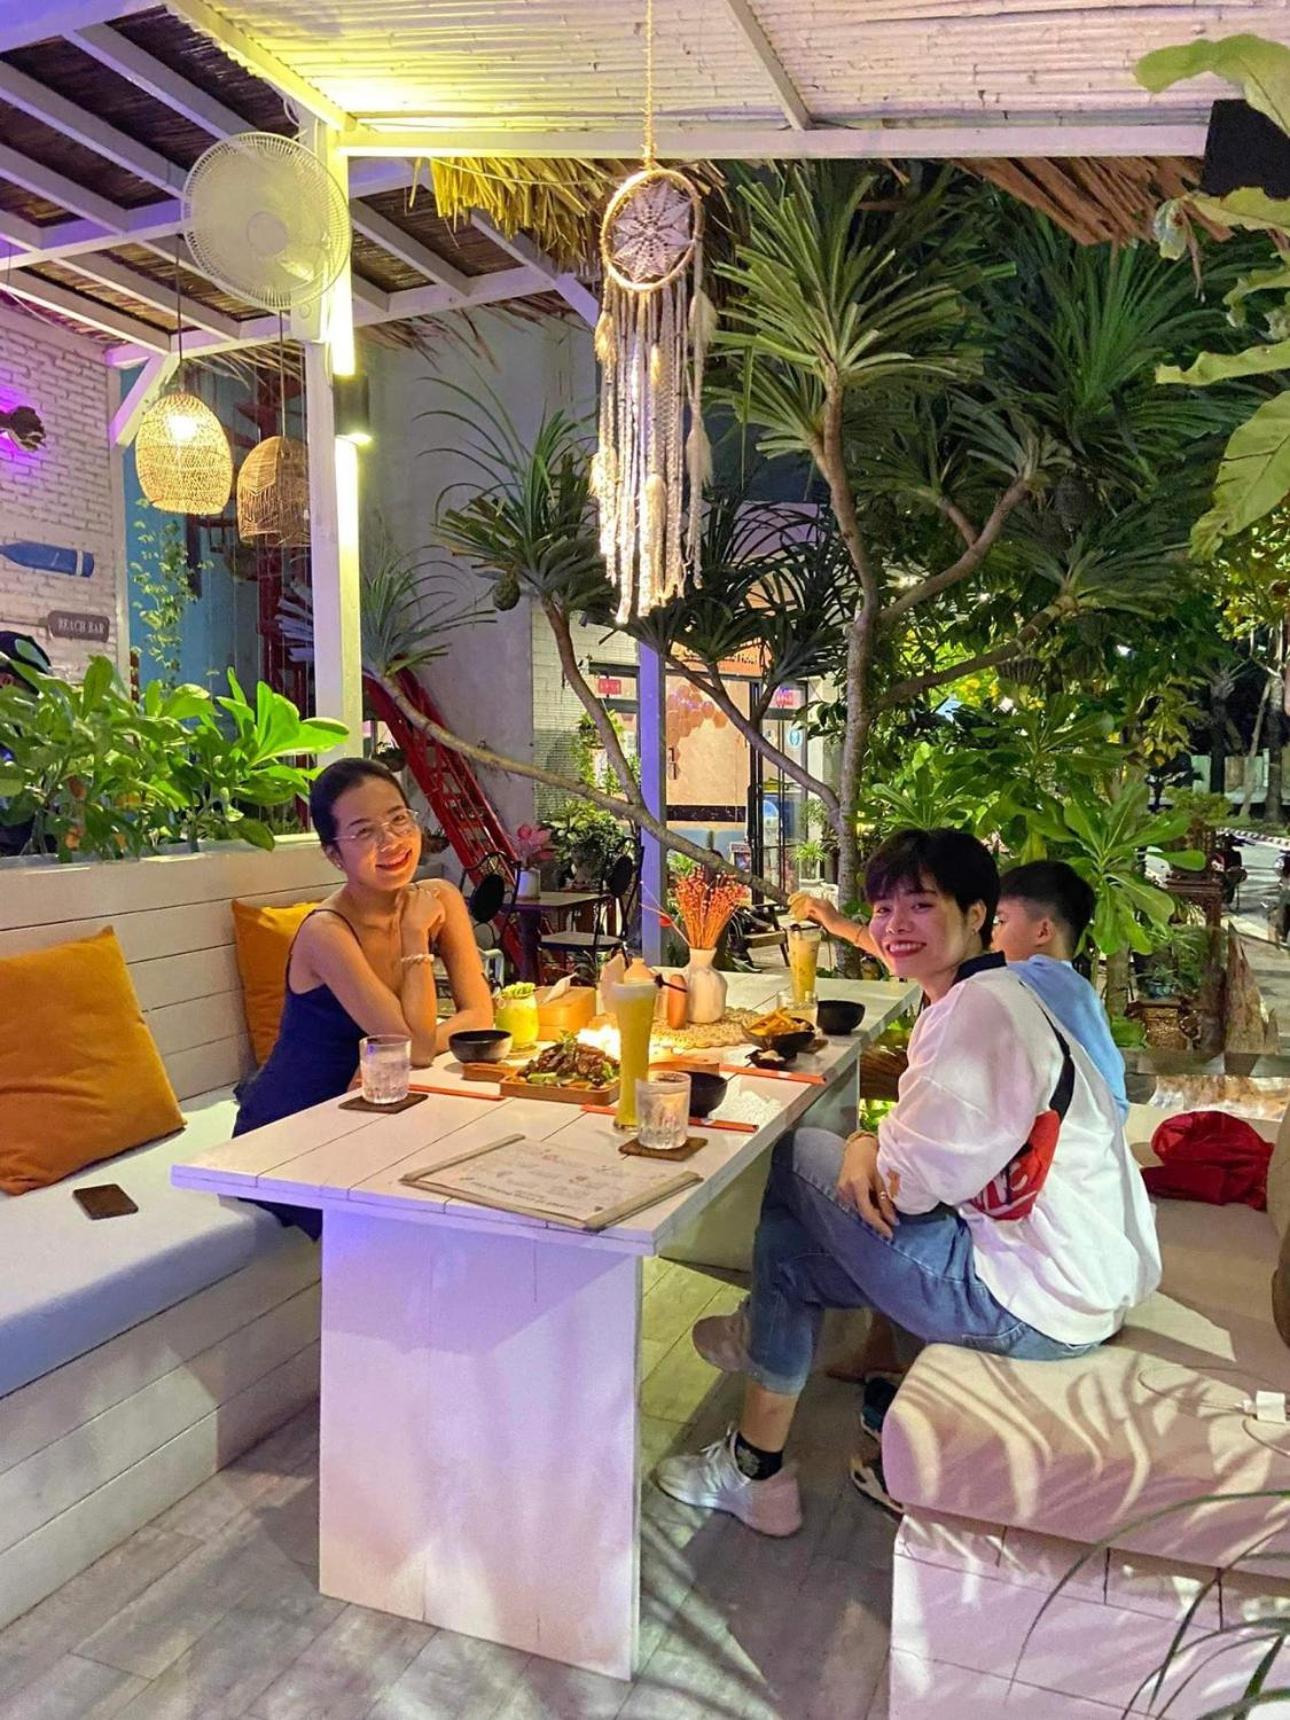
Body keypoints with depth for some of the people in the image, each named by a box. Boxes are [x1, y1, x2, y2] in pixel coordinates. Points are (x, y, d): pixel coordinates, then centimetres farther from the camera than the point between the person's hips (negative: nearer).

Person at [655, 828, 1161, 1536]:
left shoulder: (981, 1006, -19)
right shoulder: (989, 997, 13)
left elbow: (914, 1177, -20)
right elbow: (945, 1148, 11)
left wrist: (864, 1148, 1)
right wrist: (873, 1146, -9)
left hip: (1031, 1304, -10)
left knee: (797, 1159, 0)